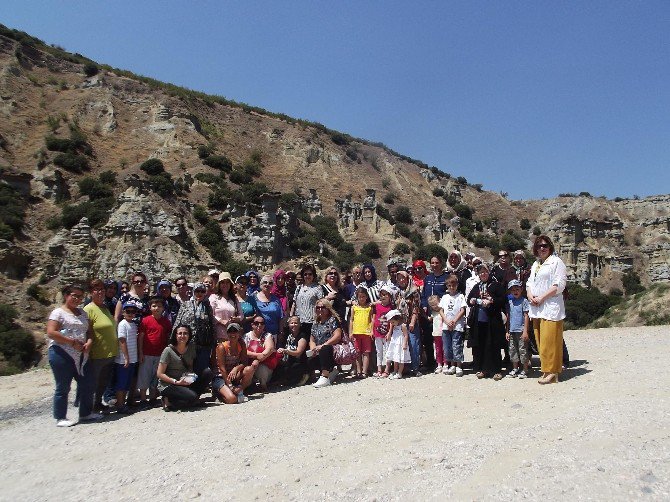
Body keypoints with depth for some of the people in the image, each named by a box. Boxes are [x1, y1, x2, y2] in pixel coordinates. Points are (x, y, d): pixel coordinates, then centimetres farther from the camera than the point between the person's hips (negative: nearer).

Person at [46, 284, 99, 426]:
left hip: (81, 355, 7)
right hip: (62, 354, -7)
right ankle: (60, 418, 15)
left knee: (87, 384, 9)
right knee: (63, 388, 3)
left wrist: (89, 341, -5)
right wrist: (73, 342, -18)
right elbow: (51, 333, -16)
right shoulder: (59, 312, -6)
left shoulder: (82, 313, 15)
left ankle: (86, 413, 23)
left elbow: (89, 331, 17)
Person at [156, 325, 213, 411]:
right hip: (168, 385, -6)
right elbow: (159, 374, -12)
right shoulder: (168, 350, -13)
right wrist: (176, 382, -19)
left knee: (207, 372, -12)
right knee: (192, 397, -29)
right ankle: (168, 402, -6)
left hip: (185, 383, 6)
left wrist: (192, 376, -5)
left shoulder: (192, 348, 3)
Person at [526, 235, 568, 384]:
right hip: (536, 308, 7)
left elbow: (559, 285, -11)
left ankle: (552, 372, -3)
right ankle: (546, 370, 13)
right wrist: (530, 295, 0)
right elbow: (529, 282, 20)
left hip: (551, 306, -7)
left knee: (549, 341, -9)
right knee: (540, 341, 7)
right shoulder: (535, 264, 21)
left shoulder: (556, 261, -2)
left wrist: (542, 297, -14)